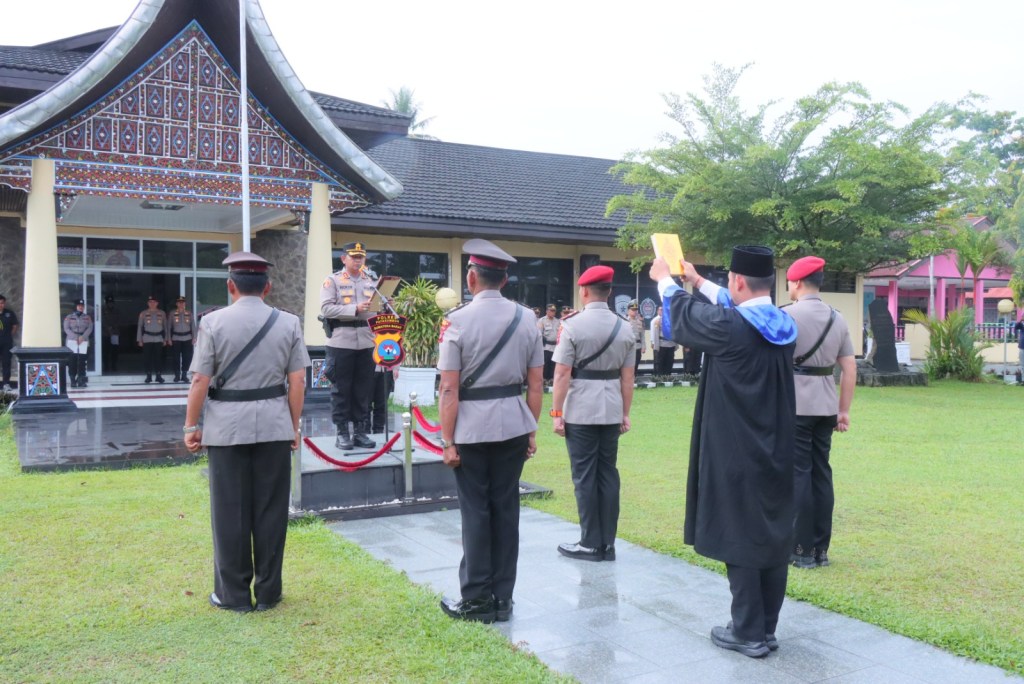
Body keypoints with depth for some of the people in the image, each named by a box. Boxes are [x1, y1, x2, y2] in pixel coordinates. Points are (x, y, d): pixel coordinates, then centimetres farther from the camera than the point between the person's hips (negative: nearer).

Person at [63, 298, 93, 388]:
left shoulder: (87, 317, 12)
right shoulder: (69, 317, 6)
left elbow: (89, 328, 1)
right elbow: (66, 329, -2)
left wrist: (82, 337, -14)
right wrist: (76, 337, -15)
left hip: (84, 341, 1)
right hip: (71, 341, -1)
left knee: (82, 361, -4)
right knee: (72, 361, -4)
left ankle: (81, 380, -2)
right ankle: (73, 381, -1)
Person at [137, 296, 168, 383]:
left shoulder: (162, 313, 7)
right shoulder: (143, 313, 4)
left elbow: (165, 326, 10)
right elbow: (139, 327, 6)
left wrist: (166, 339, 8)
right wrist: (139, 340, 2)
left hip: (159, 339, 0)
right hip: (147, 339, 0)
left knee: (158, 358, -2)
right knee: (147, 358, 0)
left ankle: (159, 375, 3)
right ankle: (148, 376, 8)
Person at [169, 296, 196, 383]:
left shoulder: (189, 314, 6)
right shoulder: (172, 314, 4)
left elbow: (193, 326, 7)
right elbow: (169, 326, 5)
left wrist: (194, 338, 2)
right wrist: (169, 338, 2)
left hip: (187, 338, 1)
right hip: (176, 338, -1)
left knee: (187, 357, 1)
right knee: (176, 357, 1)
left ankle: (184, 375, 10)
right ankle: (177, 375, 10)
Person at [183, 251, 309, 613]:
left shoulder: (214, 322, -4)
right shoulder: (288, 323, 1)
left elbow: (200, 381, -6)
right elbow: (297, 381, 0)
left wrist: (191, 425, 4)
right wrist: (294, 426, 9)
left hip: (227, 425, -1)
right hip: (274, 425, 2)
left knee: (230, 511, 8)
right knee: (270, 509, 9)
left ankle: (234, 594, 17)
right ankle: (268, 591, 18)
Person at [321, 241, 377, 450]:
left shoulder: (372, 280, 14)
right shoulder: (332, 280, 2)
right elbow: (326, 308, -10)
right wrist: (355, 309, -17)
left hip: (366, 342, 4)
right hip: (341, 341, -3)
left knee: (363, 389, 8)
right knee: (341, 389, 2)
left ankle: (360, 431, 16)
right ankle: (342, 433, 10)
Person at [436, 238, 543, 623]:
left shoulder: (458, 320, -9)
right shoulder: (526, 319, 2)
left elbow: (449, 389, -12)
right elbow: (536, 384, 4)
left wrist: (447, 440, -6)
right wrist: (531, 431, 13)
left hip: (472, 426, -3)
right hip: (513, 424, 4)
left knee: (476, 512, 5)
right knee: (506, 508, 11)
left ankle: (477, 601, 15)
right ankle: (502, 599, 21)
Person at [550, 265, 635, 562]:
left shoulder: (572, 325, -9)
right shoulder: (624, 328, 4)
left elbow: (562, 373, -12)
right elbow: (627, 376, 6)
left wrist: (556, 412, -6)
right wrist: (625, 413, 13)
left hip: (580, 411, -4)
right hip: (611, 411, 5)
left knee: (585, 476, 3)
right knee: (608, 473, 11)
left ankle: (590, 543, 11)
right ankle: (607, 543, 17)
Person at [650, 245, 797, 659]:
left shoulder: (727, 326, -18)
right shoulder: (783, 325, 3)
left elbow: (683, 314, 2)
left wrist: (665, 279, 23)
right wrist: (698, 282, 35)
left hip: (736, 452, -7)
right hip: (775, 451, 7)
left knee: (740, 536, 2)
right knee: (774, 535, 12)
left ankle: (749, 633, 11)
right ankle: (766, 627, 23)